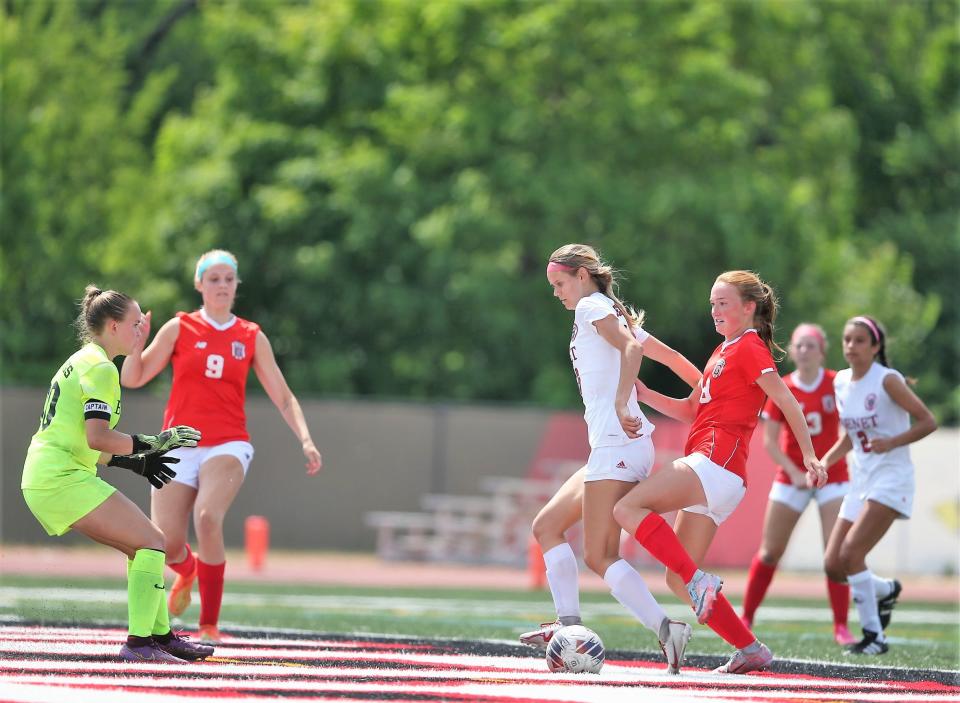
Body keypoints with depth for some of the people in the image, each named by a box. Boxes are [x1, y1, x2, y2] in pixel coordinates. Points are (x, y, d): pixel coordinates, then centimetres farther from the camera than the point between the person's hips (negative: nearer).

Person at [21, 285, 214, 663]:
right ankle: (139, 642, -18)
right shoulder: (101, 368, -10)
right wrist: (150, 443, -14)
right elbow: (97, 438, -21)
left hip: (41, 479, 10)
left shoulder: (80, 362, 21)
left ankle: (161, 635, 18)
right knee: (151, 541, -11)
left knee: (141, 544, 15)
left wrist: (134, 461, 22)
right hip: (63, 479, -10)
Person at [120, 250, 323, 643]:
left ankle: (210, 625, -18)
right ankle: (188, 571, 34)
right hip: (179, 447, 1)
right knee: (165, 545, -8)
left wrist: (306, 441, -4)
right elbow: (132, 379, 3)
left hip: (227, 446, -1)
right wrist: (137, 341, -15)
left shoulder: (251, 337, 7)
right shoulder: (179, 329, 5)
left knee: (207, 517, -30)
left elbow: (284, 399, 9)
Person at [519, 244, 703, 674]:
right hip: (612, 449, 10)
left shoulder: (592, 306, -3)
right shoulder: (617, 317, 24)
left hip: (616, 444, -10)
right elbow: (673, 358, 25)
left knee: (600, 556, -13)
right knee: (547, 526, 13)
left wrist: (622, 404, -29)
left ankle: (665, 629, -22)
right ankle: (569, 623, 4)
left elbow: (631, 347, -20)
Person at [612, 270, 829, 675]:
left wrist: (810, 456, -19)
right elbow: (691, 410, 30)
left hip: (716, 462, -10)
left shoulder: (749, 347, -2)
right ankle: (750, 651, 5)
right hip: (709, 476, 10)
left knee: (628, 508, -21)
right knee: (678, 581, 5)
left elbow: (786, 401, -10)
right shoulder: (723, 352, 26)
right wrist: (643, 394, 16)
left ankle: (699, 581, -26)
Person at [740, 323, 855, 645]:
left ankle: (841, 627, -7)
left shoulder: (837, 383, -6)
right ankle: (746, 618, 18)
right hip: (791, 477, 1)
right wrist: (794, 472, -15)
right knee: (770, 552, 5)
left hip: (832, 474, -1)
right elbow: (770, 441, -5)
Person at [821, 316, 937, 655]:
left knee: (851, 553, -20)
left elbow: (928, 422, -11)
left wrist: (891, 442, -24)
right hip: (861, 480, 7)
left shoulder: (887, 380, -12)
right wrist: (824, 462, 5)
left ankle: (874, 636, -9)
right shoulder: (840, 382, 8)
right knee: (833, 565, 2)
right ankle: (886, 590, 32)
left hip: (891, 478, -7)